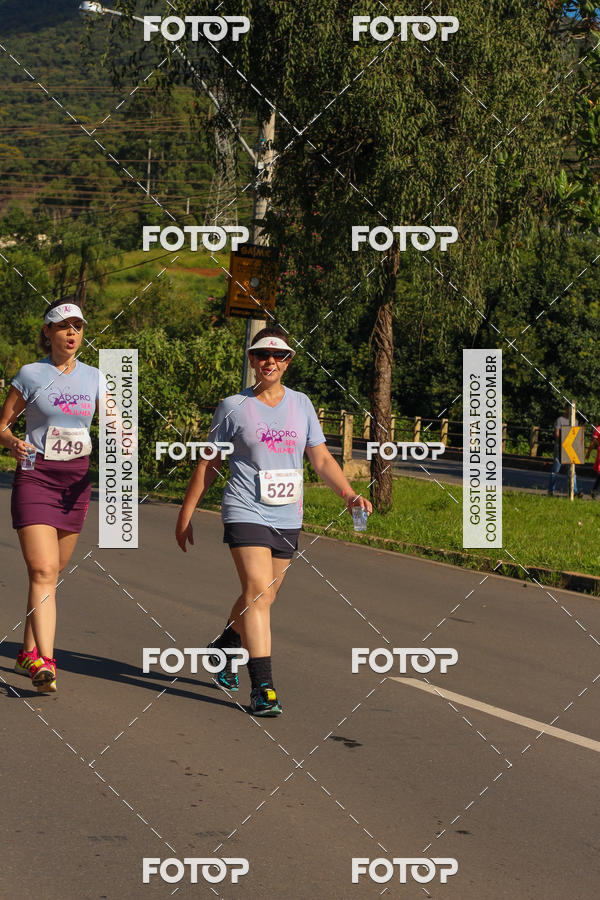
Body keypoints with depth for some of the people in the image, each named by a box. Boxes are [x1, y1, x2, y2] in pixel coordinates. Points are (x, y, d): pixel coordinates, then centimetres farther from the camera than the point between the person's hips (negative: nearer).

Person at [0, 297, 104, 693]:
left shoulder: (94, 378, 8)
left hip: (76, 481, 4)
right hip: (36, 477, -4)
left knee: (52, 573, 11)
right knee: (43, 572, -16)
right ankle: (45, 663, -23)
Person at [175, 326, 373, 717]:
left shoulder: (301, 404, 9)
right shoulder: (234, 407, 1)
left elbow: (322, 458, 12)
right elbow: (208, 464, 8)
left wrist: (349, 493, -4)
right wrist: (186, 513, 8)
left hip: (287, 519, 4)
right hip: (246, 513, -4)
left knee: (263, 597, 12)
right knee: (257, 591, -18)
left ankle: (224, 648, 40)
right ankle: (263, 687, -19)